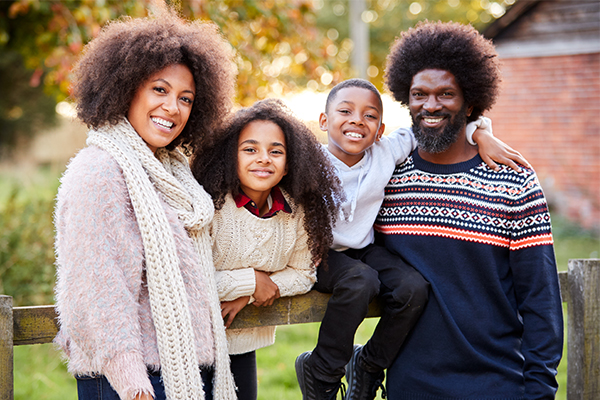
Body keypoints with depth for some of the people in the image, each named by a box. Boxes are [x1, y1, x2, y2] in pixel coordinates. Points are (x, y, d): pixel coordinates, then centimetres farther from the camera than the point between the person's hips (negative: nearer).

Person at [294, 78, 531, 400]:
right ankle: (321, 372, -12)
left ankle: (368, 363, 4)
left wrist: (483, 135, -19)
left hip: (365, 250, 4)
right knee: (361, 281, -34)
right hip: (321, 254, -4)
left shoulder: (386, 151, -10)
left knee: (414, 288, -22)